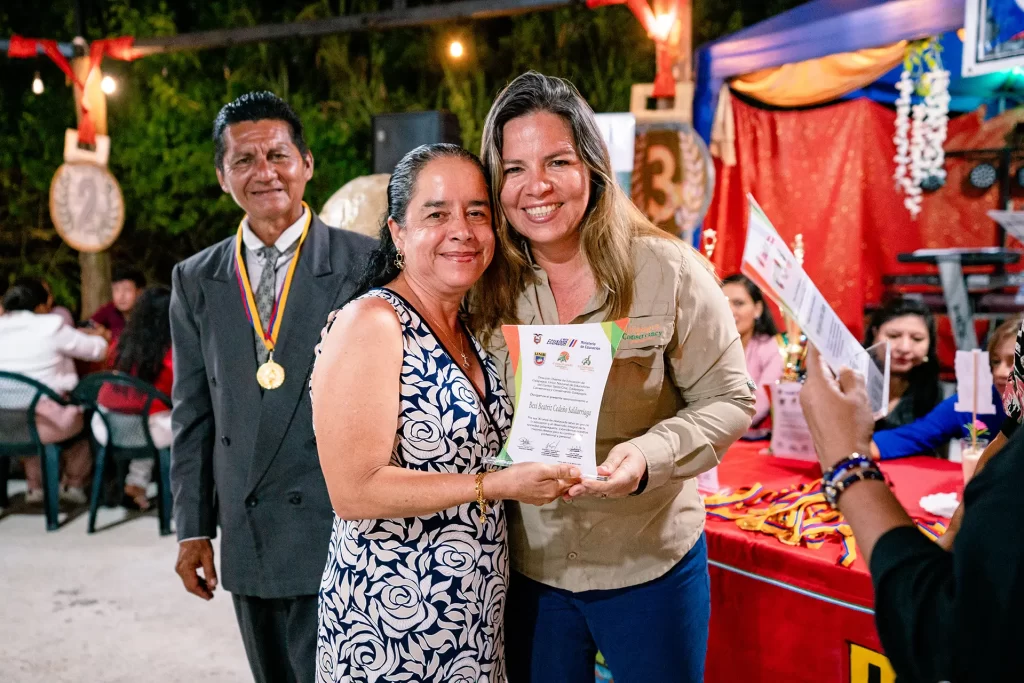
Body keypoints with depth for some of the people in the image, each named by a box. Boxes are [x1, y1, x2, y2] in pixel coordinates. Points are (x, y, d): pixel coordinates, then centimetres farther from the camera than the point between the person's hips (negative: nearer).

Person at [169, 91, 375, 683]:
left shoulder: (366, 264, -5)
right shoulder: (196, 281, 8)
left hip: (340, 538, -4)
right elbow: (193, 414, 11)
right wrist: (194, 527, 8)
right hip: (248, 540, 4)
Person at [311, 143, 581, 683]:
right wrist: (496, 485, -22)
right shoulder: (371, 324, -17)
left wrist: (542, 462, 0)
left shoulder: (469, 329, 7)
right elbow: (354, 491, -21)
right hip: (390, 624, -7)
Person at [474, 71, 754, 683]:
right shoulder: (486, 288, -5)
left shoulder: (668, 271, -13)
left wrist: (651, 454, -25)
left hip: (651, 564, -2)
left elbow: (731, 400, -8)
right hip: (530, 569, 2)